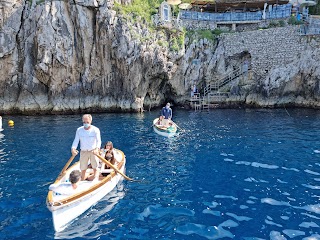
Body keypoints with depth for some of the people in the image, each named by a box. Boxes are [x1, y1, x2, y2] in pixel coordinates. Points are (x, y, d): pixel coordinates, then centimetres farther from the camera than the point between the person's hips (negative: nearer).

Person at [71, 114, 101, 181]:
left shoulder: (95, 130, -11)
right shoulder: (79, 130, -3)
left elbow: (98, 140, -21)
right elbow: (76, 141, -8)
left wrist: (97, 148, -41)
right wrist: (73, 148, -28)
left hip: (93, 151, -2)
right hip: (83, 152, 2)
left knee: (95, 168, 6)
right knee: (83, 169, 8)